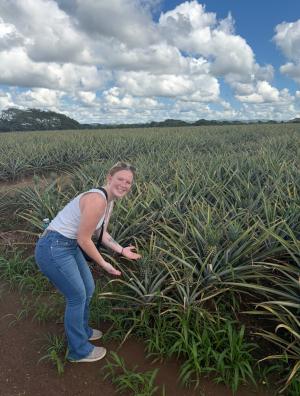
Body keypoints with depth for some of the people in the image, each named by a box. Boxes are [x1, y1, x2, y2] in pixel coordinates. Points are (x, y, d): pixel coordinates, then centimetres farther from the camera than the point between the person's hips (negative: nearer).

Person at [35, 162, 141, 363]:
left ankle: (82, 330, 47)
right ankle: (79, 350, 28)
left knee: (88, 288, 20)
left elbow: (101, 233, 16)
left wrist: (122, 250, 11)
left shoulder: (109, 201, 6)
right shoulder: (97, 200, -25)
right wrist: (104, 264, -9)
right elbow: (84, 239, -20)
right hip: (53, 250, -9)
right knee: (78, 297, 5)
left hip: (69, 246, 9)